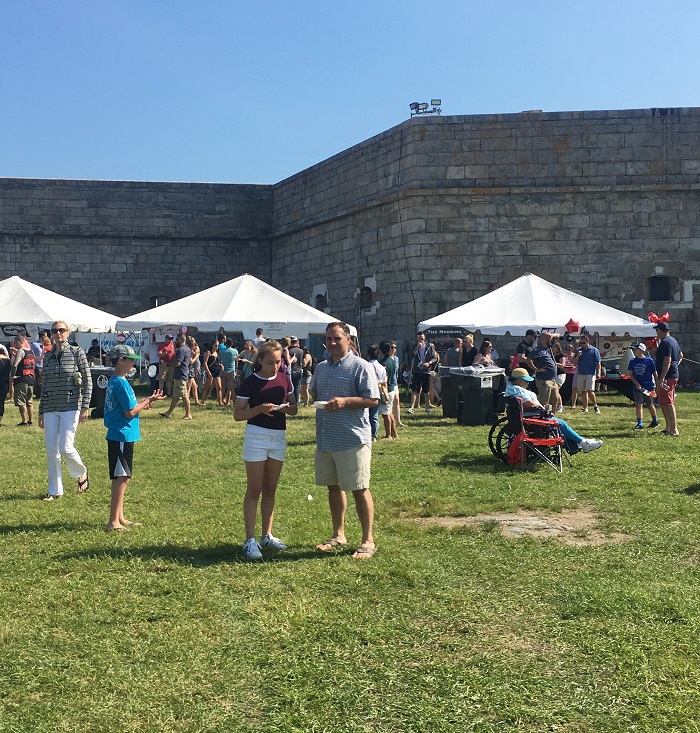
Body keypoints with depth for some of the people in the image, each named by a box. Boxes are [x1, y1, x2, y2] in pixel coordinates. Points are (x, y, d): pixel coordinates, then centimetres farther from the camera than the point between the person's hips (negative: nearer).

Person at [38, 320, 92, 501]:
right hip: (50, 409, 5)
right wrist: (41, 411, 15)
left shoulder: (77, 353, -3)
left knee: (65, 448, -11)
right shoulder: (47, 357, 10)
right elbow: (45, 385, 16)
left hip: (71, 407, -5)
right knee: (51, 452, 4)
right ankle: (55, 491, 14)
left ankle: (82, 473, 18)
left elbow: (88, 381, -4)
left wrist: (85, 407, -11)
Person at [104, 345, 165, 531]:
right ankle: (113, 521, -5)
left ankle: (120, 518, 23)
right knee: (121, 478, -7)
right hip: (122, 437, -10)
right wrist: (149, 400, -8)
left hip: (118, 436, 10)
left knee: (121, 477, 15)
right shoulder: (121, 383, -17)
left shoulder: (113, 382, 13)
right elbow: (130, 412, -17)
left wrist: (143, 403, 11)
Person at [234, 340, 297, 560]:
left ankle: (267, 536, 21)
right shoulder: (250, 383, -8)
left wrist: (287, 408, -11)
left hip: (279, 437, 5)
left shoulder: (284, 380, 4)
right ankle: (250, 540, 0)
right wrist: (260, 409, -22)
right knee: (254, 490, -2)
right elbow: (237, 414, -7)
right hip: (256, 436, -4)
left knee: (270, 490, 12)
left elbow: (294, 408, 12)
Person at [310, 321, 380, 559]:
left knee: (359, 489, -1)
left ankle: (368, 541, 9)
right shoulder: (321, 368, 14)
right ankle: (338, 535, 29)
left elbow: (372, 399, -12)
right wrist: (319, 401, 7)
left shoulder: (360, 366, -8)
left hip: (353, 439, -7)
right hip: (325, 439, 7)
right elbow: (313, 393, 28)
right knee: (333, 487, 15)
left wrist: (345, 401, -22)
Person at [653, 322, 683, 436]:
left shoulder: (665, 342, -16)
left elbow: (667, 360, -23)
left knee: (668, 403, -10)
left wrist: (662, 377, -25)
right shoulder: (673, 340, 16)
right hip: (674, 374, 11)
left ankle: (674, 430, -11)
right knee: (662, 401, 17)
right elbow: (680, 356, 28)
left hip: (667, 376, -11)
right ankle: (668, 427, 23)